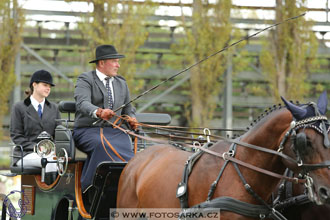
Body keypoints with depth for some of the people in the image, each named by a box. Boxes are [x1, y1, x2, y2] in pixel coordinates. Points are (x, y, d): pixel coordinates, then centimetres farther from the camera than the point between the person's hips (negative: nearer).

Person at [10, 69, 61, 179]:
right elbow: (16, 135, 0)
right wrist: (35, 147, -14)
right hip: (25, 154, -3)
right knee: (50, 161, -36)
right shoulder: (19, 107, 8)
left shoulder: (54, 108, 21)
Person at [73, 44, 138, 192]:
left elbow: (128, 108, 25)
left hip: (115, 131, 4)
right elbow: (82, 103, -17)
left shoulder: (121, 83, 21)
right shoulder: (85, 80, 1)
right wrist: (98, 112, -38)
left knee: (125, 146, -29)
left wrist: (131, 119, 0)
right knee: (102, 145, -38)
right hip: (88, 130, -4)